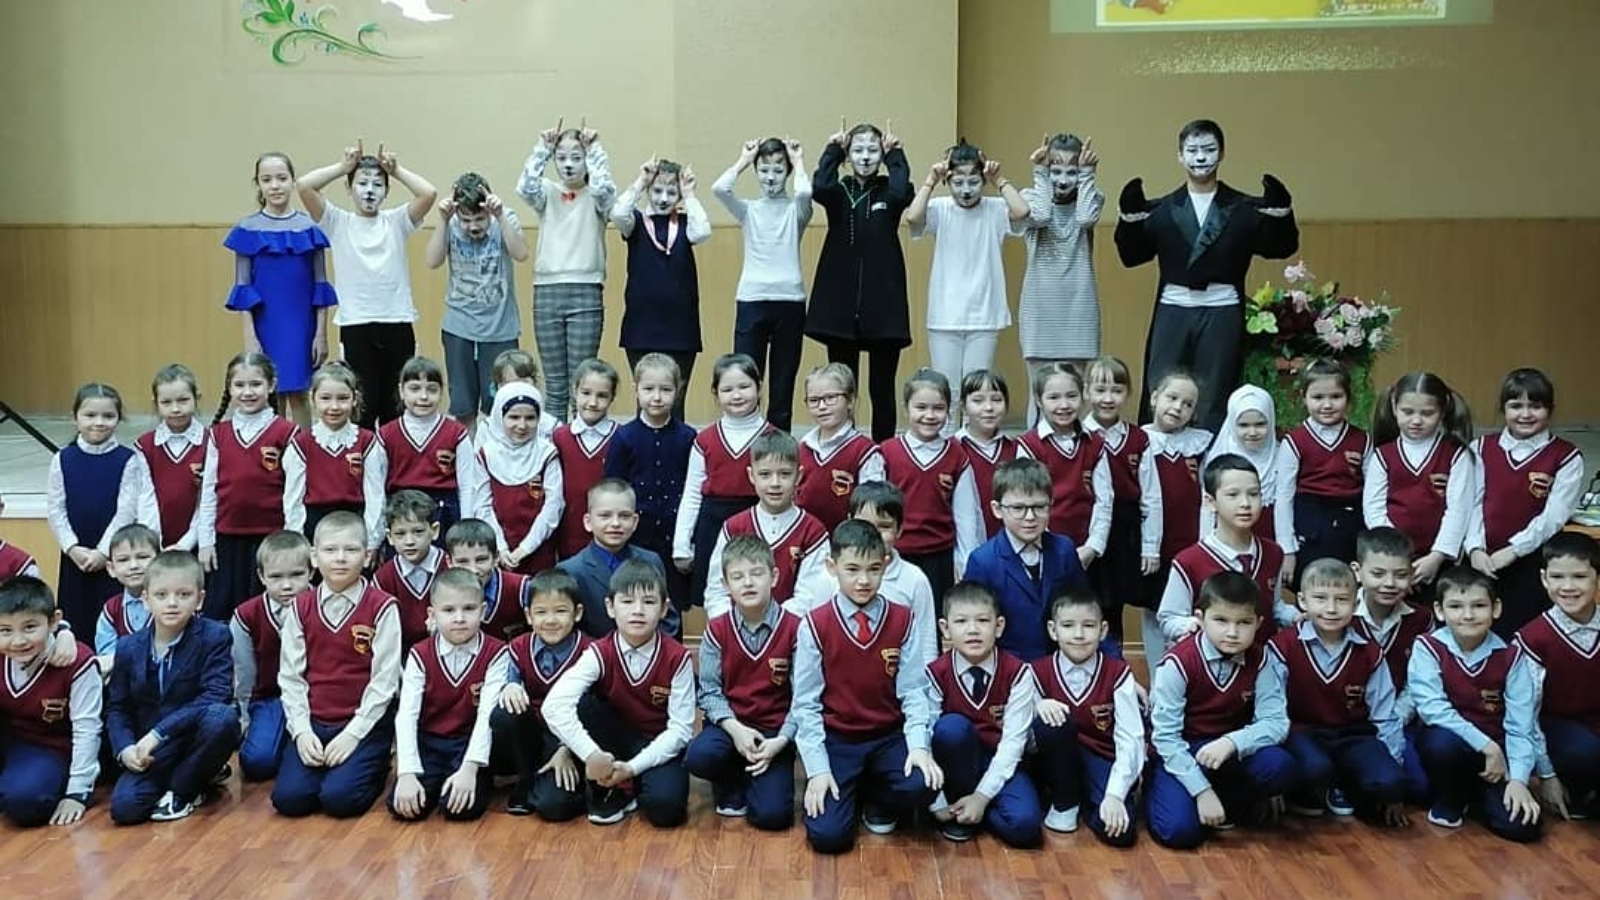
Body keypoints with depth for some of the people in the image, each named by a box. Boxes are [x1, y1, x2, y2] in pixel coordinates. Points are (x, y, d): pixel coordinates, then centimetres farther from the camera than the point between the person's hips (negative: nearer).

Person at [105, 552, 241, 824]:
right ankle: (200, 775, 9)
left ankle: (182, 789, -7)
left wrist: (159, 732, -27)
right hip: (152, 752, 3)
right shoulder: (128, 647, 0)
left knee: (221, 717, -35)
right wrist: (125, 748, -15)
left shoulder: (215, 636, -12)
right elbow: (116, 707, 5)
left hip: (195, 737, -2)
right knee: (123, 807, -21)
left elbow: (217, 695, -22)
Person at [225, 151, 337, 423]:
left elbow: (320, 286, 3)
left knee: (298, 395, 6)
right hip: (265, 327, 0)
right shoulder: (248, 230, -1)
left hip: (301, 326, 0)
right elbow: (242, 288, 0)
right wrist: (249, 336, -7)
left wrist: (321, 333, -1)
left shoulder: (309, 228, 1)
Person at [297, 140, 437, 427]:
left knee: (396, 408, 7)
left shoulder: (396, 221, 8)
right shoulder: (338, 223, 6)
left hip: (398, 325, 1)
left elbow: (429, 193, -8)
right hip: (355, 326, -1)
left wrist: (396, 170, 2)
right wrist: (342, 166, 1)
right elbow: (303, 186, -7)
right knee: (362, 406, 2)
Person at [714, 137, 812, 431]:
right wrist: (742, 161, 2)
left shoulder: (796, 210, 5)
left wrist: (798, 161, -2)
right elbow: (718, 189, -10)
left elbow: (805, 192, -19)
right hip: (751, 302, 1)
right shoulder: (748, 210, 8)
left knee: (783, 382, 5)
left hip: (789, 302, -1)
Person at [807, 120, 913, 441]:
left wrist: (895, 154, -7)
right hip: (840, 302, 1)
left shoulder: (887, 191, 4)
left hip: (883, 304, -1)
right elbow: (818, 189, -17)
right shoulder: (838, 192, 6)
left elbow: (902, 193, -20)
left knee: (882, 389, 5)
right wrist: (833, 150, -6)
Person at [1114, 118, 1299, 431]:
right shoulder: (1161, 210, 7)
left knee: (1215, 402, 5)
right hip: (1173, 312, 1)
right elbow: (1131, 256, 0)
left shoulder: (1245, 209, 5)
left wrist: (1281, 211, -19)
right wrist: (1129, 216, -15)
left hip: (1222, 315, -1)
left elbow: (1280, 248, -2)